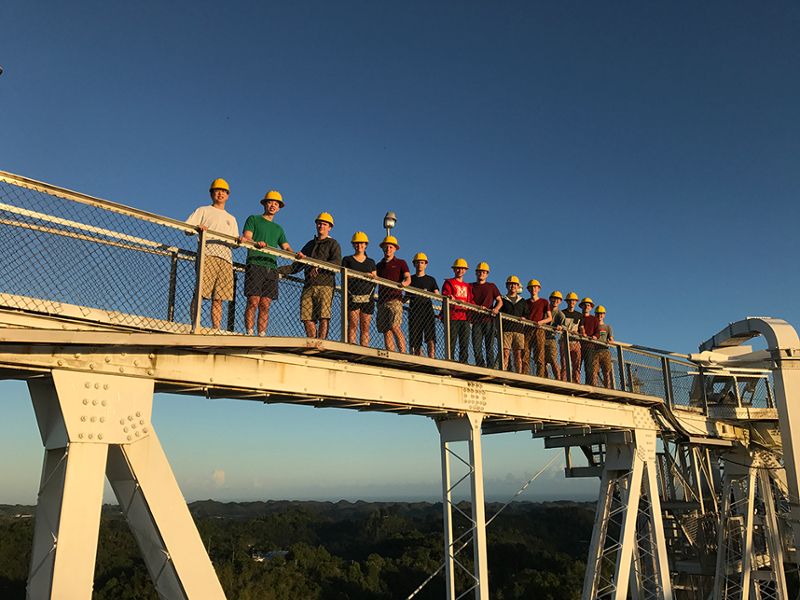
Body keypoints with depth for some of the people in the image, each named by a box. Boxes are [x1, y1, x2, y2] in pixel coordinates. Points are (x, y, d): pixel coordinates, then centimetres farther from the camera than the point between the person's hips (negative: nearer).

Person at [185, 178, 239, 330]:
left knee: (218, 299, -3)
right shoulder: (203, 211, 19)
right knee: (200, 293, -16)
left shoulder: (231, 219, 31)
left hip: (226, 259, 3)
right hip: (208, 255, -3)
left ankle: (216, 330, -5)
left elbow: (234, 243, 23)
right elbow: (187, 230, 8)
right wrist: (197, 228, -14)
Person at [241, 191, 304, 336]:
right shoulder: (253, 219, 13)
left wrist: (296, 254, -6)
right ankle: (249, 334, -11)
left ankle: (262, 335, -1)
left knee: (265, 305, -1)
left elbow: (286, 247, 16)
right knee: (253, 302, -11)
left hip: (271, 268, 4)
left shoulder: (278, 228, 27)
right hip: (255, 264, -4)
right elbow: (246, 238, -1)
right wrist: (256, 243, -23)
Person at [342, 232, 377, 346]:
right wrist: (362, 275, -14)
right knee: (353, 325, -12)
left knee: (365, 327, -2)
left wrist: (374, 277, -8)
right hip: (352, 296, -2)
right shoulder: (347, 259, 13)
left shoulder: (371, 262, 21)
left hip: (367, 297, 3)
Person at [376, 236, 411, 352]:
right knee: (386, 331, -1)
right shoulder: (379, 265, 23)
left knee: (394, 326, -20)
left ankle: (403, 354, -18)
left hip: (395, 299, -4)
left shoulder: (400, 263, 12)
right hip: (382, 301, 4)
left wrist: (405, 283, -24)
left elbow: (408, 278, -1)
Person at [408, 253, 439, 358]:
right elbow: (406, 297, 17)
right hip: (414, 312, 1)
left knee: (430, 338, -15)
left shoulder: (431, 280, 17)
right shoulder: (410, 279, 18)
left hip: (428, 311, -1)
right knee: (416, 341, -2)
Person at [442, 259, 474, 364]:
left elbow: (471, 301, 19)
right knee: (451, 342, -10)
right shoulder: (448, 283, 10)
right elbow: (445, 297, -4)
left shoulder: (468, 286, 26)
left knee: (465, 344, 0)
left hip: (465, 317, 5)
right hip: (452, 317, -5)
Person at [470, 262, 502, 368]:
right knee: (476, 347, -6)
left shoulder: (492, 286, 16)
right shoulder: (471, 287, 17)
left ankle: (491, 367, -4)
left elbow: (500, 301, 12)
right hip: (476, 320, 1)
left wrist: (496, 308, -9)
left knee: (489, 346, -5)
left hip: (489, 320, -1)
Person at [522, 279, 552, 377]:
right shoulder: (525, 302, 22)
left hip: (539, 330, -2)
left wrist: (541, 322, -9)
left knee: (540, 357, -10)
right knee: (525, 356, -8)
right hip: (527, 330, 2)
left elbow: (550, 318, 9)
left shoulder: (544, 302, 16)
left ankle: (540, 377, -11)